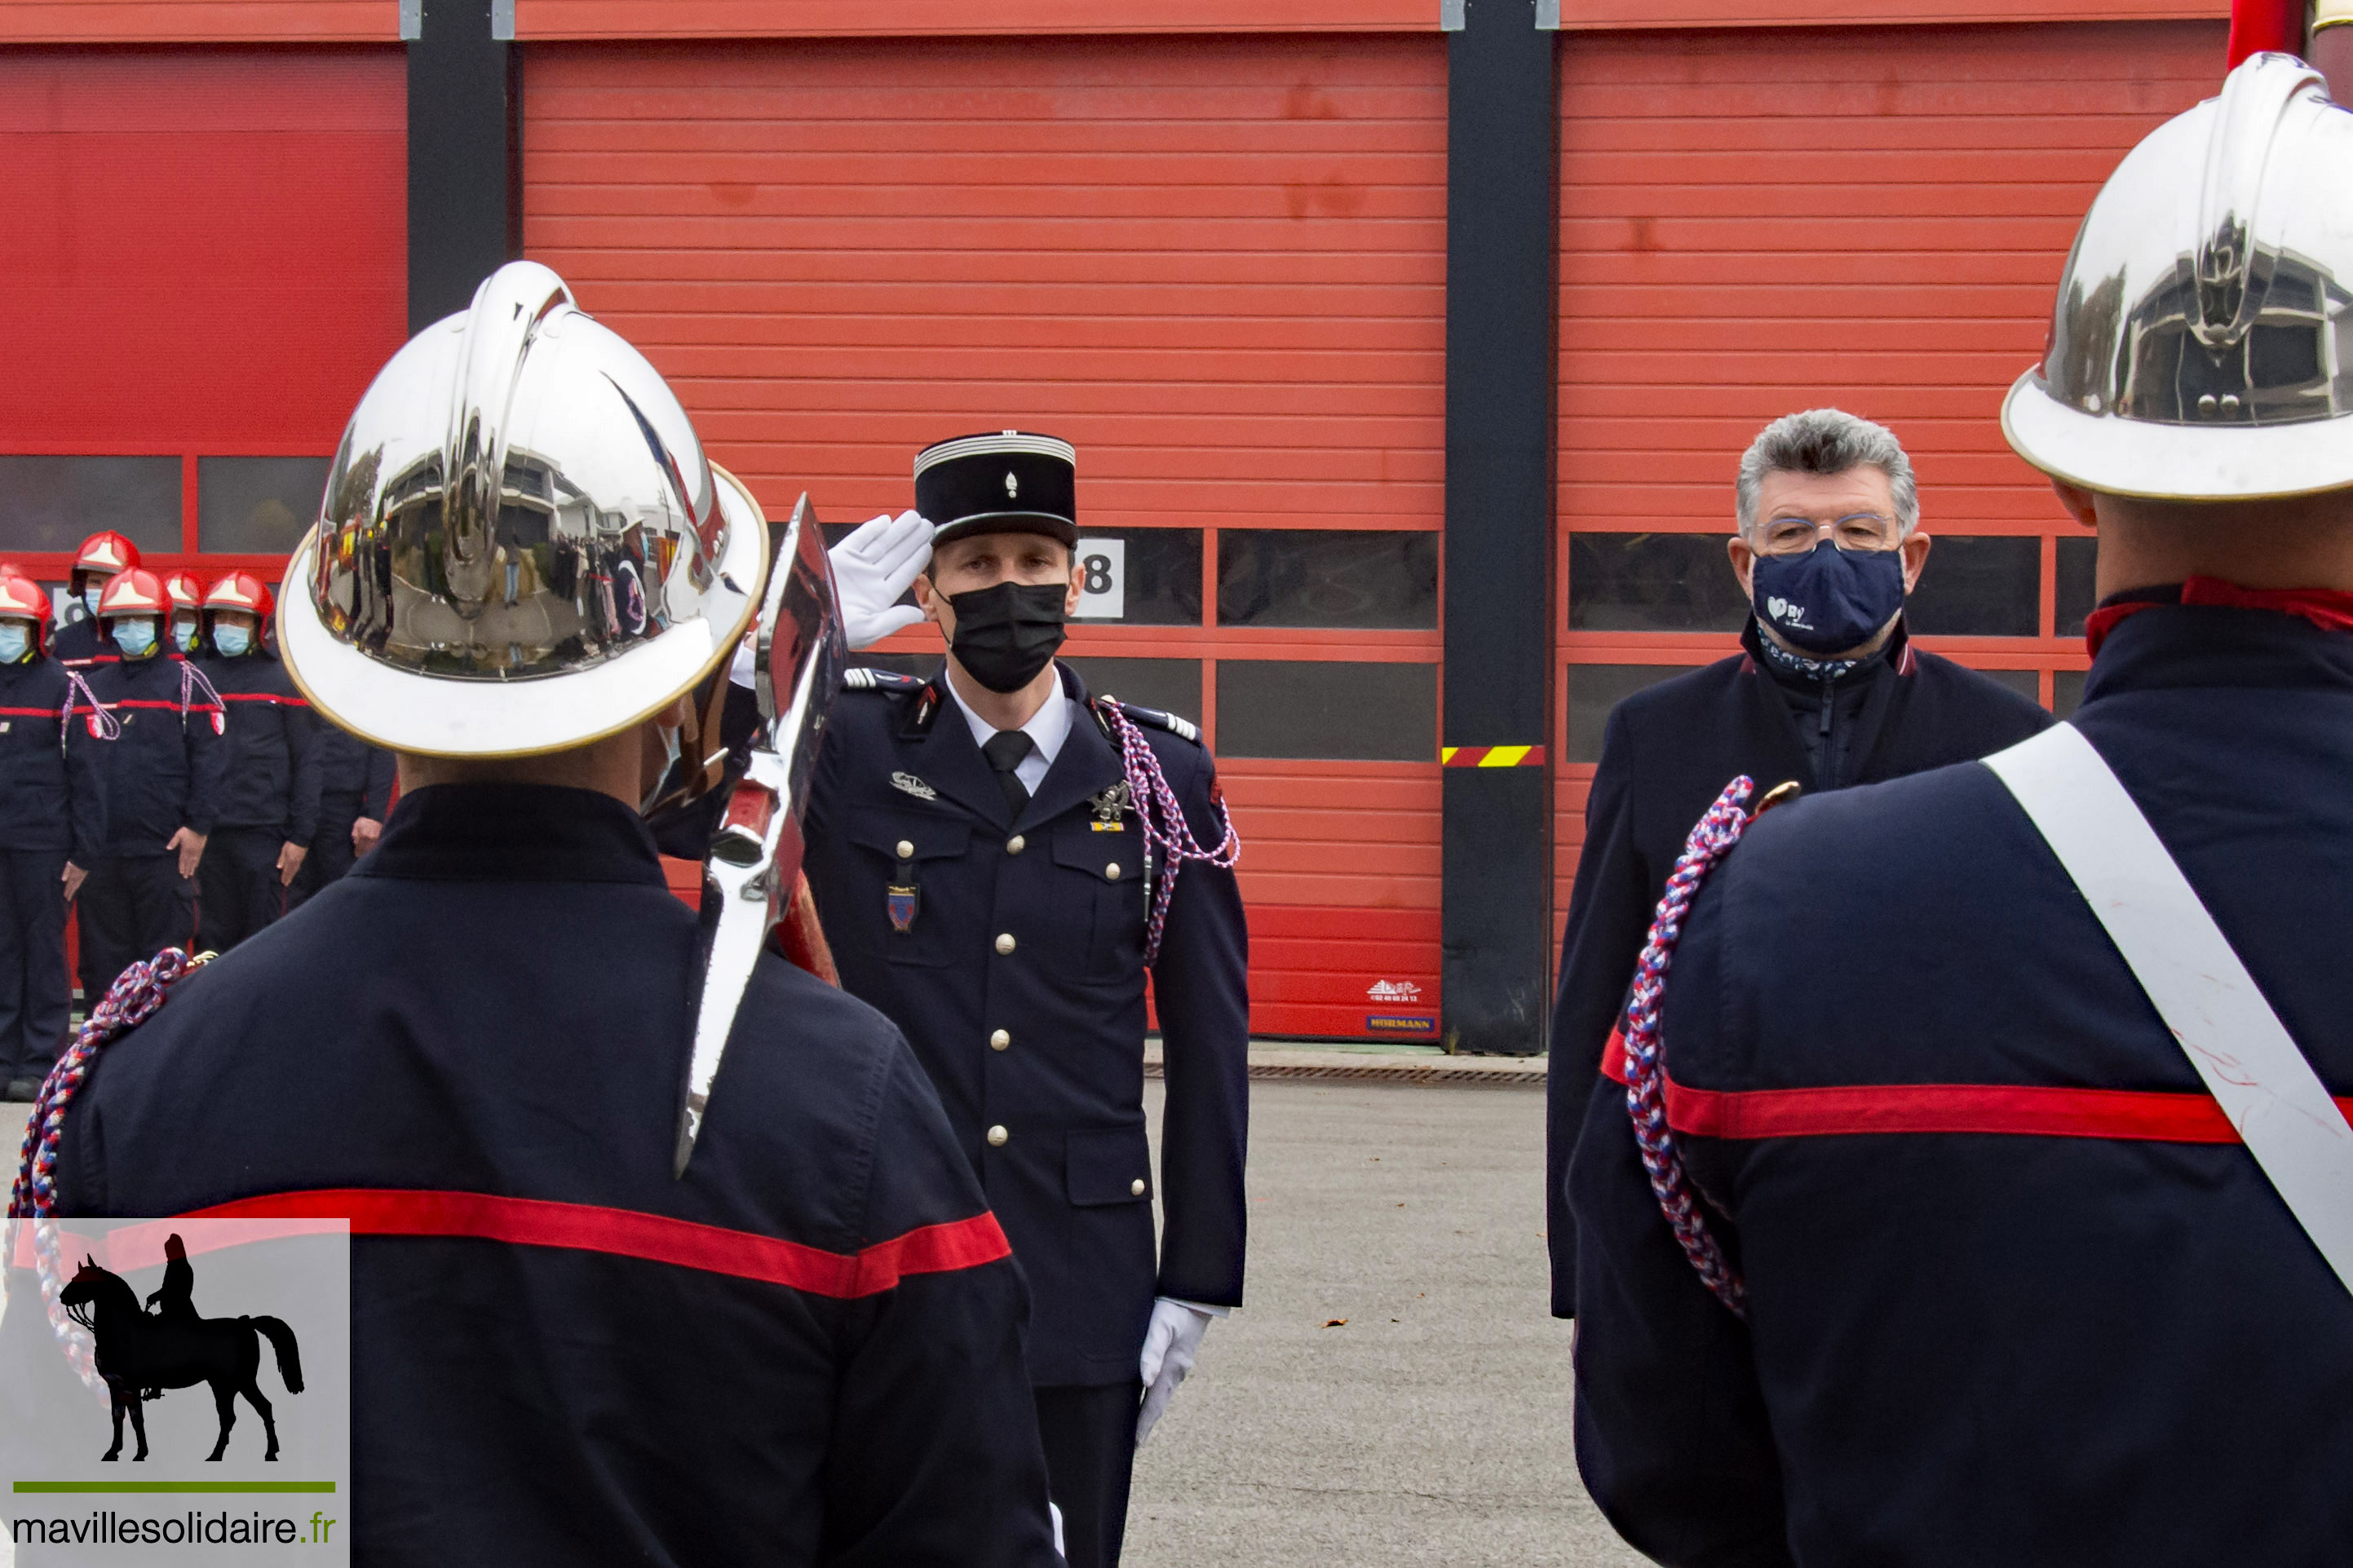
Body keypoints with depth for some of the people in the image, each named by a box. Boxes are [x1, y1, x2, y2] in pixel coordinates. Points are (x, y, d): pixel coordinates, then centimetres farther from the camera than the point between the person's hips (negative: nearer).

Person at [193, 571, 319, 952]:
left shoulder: (284, 680, 2)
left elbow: (307, 762, 0)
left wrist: (301, 835, -5)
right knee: (214, 937, 6)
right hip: (209, 833, 3)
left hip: (264, 834, -3)